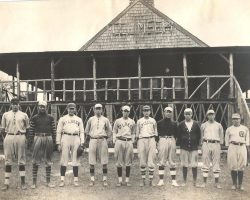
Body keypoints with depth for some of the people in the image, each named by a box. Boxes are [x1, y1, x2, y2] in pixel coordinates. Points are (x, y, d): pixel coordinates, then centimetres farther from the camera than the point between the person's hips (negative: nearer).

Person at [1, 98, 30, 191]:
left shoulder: (24, 115, 7)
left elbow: (27, 128, 11)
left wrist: (22, 133, -1)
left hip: (20, 137, -1)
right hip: (9, 137, 1)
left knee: (21, 160, 3)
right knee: (8, 160, 4)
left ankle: (23, 182, 10)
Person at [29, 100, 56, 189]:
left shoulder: (50, 118, 7)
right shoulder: (34, 118, 4)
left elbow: (53, 130, 8)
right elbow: (31, 130, 4)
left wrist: (54, 140, 3)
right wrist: (30, 141, -1)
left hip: (48, 138, 2)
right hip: (38, 138, -1)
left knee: (48, 161, 8)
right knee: (35, 161, -1)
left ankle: (48, 181, 16)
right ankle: (34, 182, 6)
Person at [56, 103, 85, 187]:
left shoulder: (79, 119, 15)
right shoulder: (62, 119, 11)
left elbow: (82, 132, 10)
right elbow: (58, 131, 7)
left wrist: (82, 143, -1)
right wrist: (58, 144, -1)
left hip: (76, 139, 1)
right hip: (65, 138, -1)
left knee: (76, 159, 3)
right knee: (64, 159, -3)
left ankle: (76, 180, 8)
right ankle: (62, 180, 2)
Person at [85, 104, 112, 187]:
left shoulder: (105, 120, 6)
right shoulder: (91, 119, 7)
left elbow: (109, 131, 15)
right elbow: (86, 131, 17)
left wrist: (105, 138, 8)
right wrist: (90, 138, 10)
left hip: (102, 140, 0)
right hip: (93, 140, 1)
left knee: (104, 162, -1)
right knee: (91, 162, 1)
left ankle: (105, 180, 7)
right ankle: (92, 179, 9)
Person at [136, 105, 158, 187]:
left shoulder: (153, 121, 13)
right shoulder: (139, 121, 10)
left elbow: (155, 132, 16)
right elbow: (137, 133, 11)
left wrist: (156, 142, 9)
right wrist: (137, 144, 6)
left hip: (151, 140, 0)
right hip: (142, 140, 0)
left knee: (151, 162, -4)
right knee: (142, 162, 1)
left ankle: (151, 180, 3)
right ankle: (143, 180, 9)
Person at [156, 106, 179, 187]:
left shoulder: (174, 123, 12)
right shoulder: (160, 123, 4)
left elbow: (176, 133, 16)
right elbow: (156, 133, 5)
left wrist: (174, 140, 3)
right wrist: (158, 141, -3)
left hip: (172, 141, 2)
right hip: (162, 140, -2)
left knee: (172, 161, 4)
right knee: (161, 161, -2)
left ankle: (174, 181, 7)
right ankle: (161, 180, 2)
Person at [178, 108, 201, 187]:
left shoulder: (196, 124, 4)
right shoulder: (181, 124, 3)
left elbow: (199, 135, 9)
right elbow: (178, 135, 7)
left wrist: (196, 144, 4)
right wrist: (181, 144, 3)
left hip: (194, 148, 0)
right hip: (184, 148, 0)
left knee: (194, 166, 0)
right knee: (184, 165, 5)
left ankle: (195, 182, 10)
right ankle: (184, 181, 14)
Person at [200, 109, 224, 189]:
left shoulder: (219, 125, 12)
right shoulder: (203, 125, 11)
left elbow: (221, 136, 14)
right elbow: (201, 136, 14)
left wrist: (220, 145, 5)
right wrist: (202, 145, 6)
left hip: (216, 144, 0)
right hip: (206, 144, 0)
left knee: (216, 164, 0)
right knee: (205, 164, 0)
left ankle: (217, 183, 6)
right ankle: (204, 182, 4)